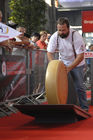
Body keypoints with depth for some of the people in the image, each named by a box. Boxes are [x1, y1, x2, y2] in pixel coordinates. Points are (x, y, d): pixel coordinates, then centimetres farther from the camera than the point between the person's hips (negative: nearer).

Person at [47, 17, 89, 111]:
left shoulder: (76, 36, -27)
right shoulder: (55, 37, -17)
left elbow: (80, 56, -26)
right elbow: (49, 52, -10)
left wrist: (69, 67, -32)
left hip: (77, 64, -3)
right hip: (62, 63, 3)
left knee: (79, 86, -6)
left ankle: (84, 107, 6)